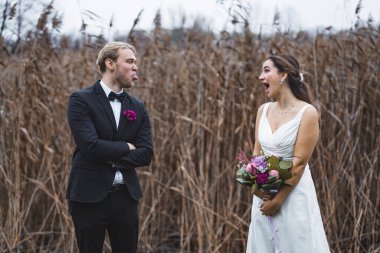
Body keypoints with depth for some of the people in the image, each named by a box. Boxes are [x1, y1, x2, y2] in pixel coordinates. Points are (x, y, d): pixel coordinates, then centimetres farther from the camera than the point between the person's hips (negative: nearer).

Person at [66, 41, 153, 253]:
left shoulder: (138, 108, 9)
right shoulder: (81, 100, -7)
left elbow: (146, 154, -1)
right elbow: (90, 146, -19)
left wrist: (111, 158, -12)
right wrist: (126, 147, -6)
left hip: (125, 196, 5)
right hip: (89, 195, -5)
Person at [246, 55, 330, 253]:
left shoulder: (307, 113, -13)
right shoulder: (263, 110, 6)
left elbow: (299, 163, -15)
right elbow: (257, 153, 9)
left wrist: (277, 200, -15)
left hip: (293, 194, -6)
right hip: (264, 194, 6)